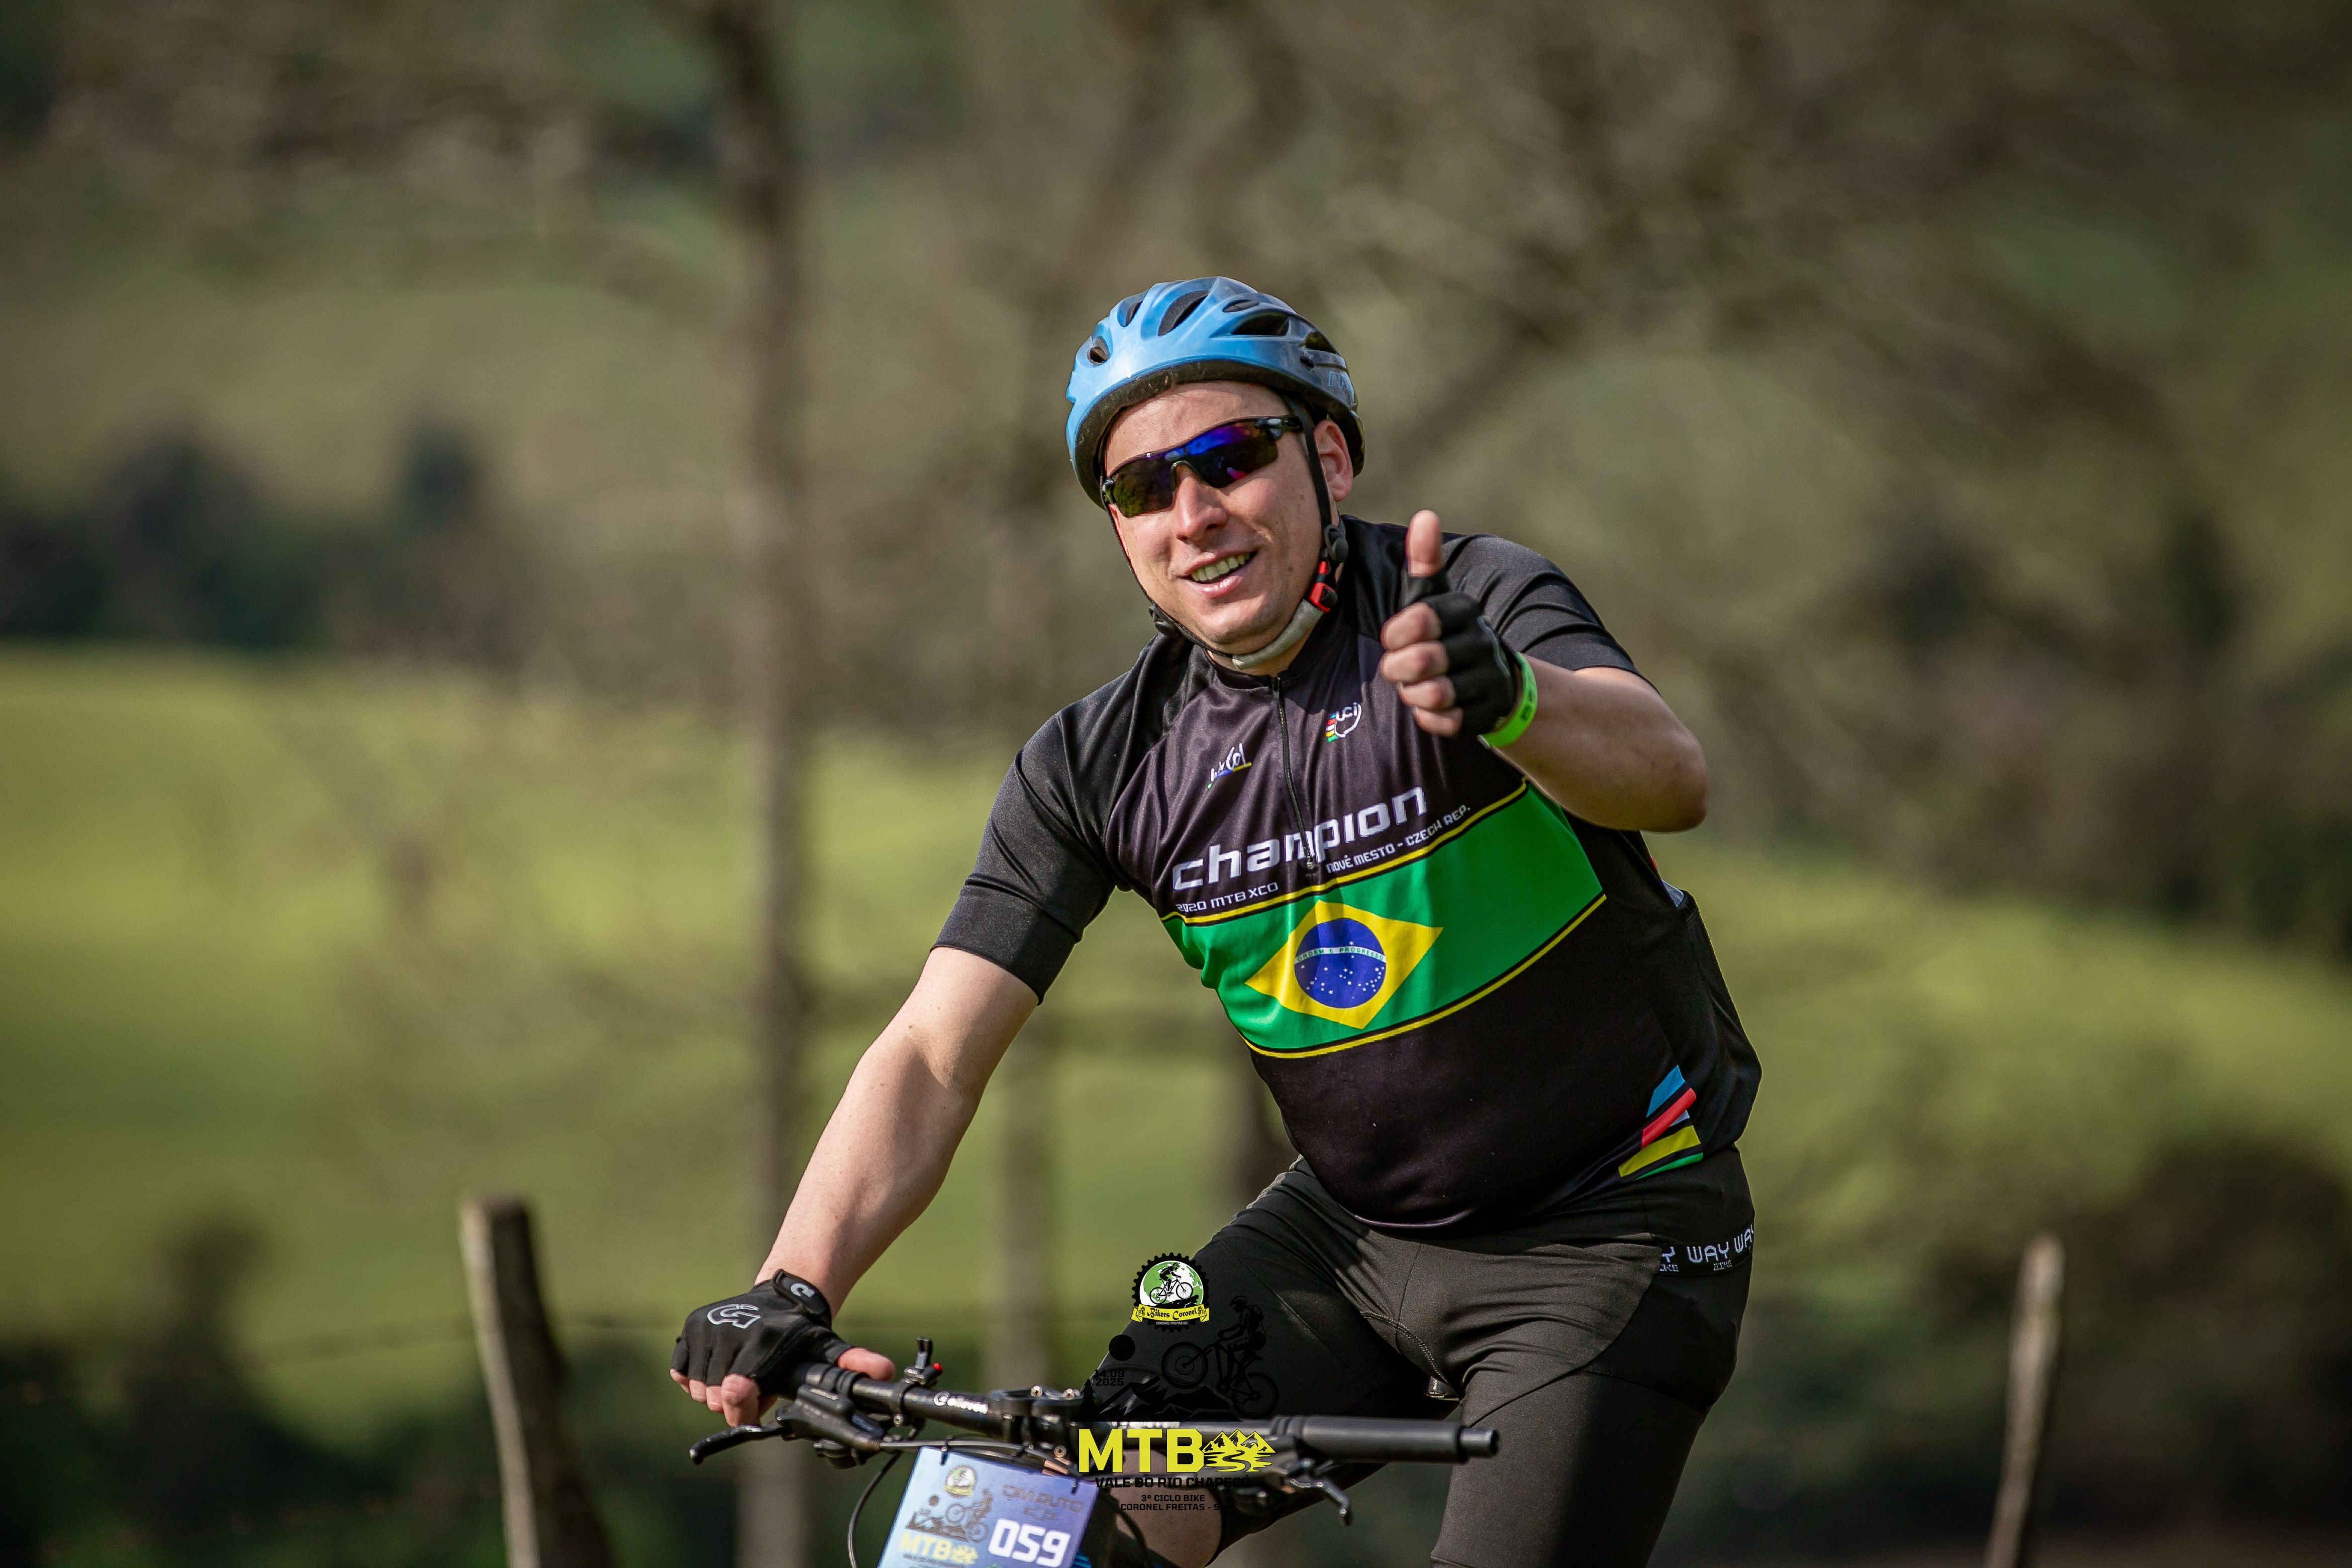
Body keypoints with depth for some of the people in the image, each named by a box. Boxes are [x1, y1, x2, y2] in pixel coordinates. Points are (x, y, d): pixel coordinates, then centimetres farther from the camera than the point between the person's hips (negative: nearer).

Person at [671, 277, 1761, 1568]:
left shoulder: (1473, 607, -17)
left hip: (1607, 1232, -4)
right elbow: (933, 1058, -10)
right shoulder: (1100, 762, -5)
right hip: (1351, 1230, 4)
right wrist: (790, 1291, -28)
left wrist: (1505, 697, -61)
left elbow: (1668, 776, -38)